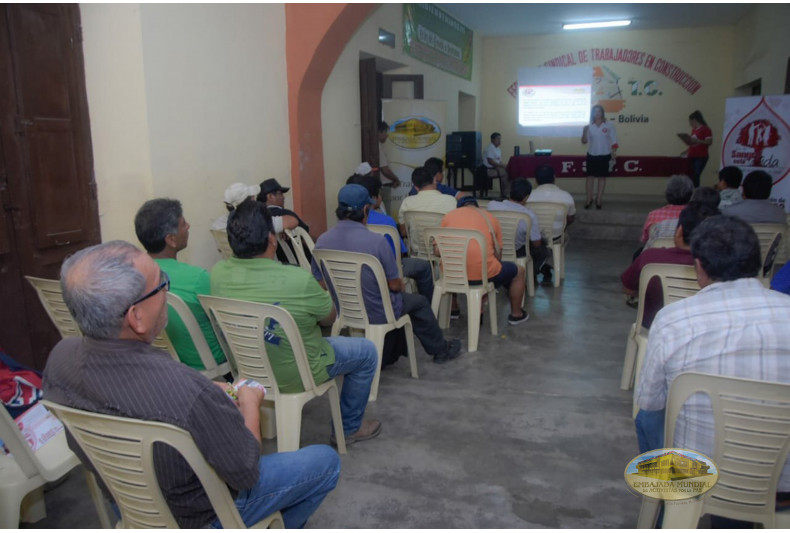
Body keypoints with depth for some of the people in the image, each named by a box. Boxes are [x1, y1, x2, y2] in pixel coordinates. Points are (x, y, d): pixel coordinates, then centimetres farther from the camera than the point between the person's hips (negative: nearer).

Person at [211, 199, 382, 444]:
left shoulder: (217, 273, -16)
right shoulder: (298, 280, -32)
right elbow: (329, 318, -13)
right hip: (294, 375, -6)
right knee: (367, 352, 16)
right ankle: (349, 428, 28)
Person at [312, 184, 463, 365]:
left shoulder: (321, 242, -12)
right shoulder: (376, 241, -26)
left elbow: (320, 284, -1)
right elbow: (394, 285, -15)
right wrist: (400, 283, 9)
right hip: (378, 313, -5)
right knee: (420, 302, 24)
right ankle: (441, 350, 43)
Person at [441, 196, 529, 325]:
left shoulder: (449, 215, 10)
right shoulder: (490, 218, 9)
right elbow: (497, 255, 8)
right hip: (481, 274, -3)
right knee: (519, 271, 26)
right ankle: (516, 314, 40)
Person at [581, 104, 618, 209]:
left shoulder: (609, 125, -4)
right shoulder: (589, 126, 0)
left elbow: (613, 141, -1)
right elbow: (584, 141, -4)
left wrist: (613, 155, -6)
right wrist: (584, 132, -22)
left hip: (605, 155, -1)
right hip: (592, 155, 1)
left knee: (602, 177, 6)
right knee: (590, 177, 2)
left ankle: (599, 199, 14)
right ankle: (589, 199, 11)